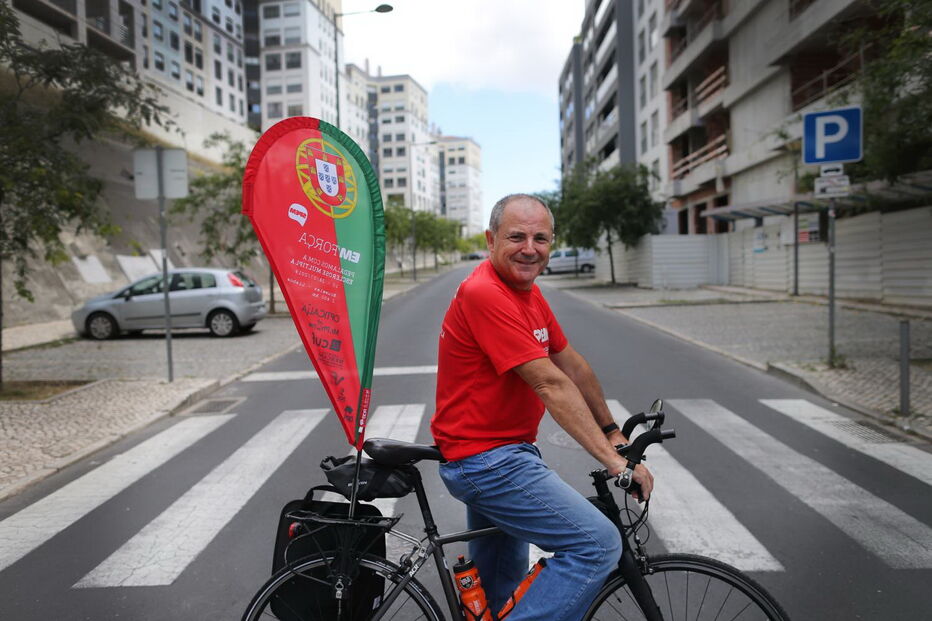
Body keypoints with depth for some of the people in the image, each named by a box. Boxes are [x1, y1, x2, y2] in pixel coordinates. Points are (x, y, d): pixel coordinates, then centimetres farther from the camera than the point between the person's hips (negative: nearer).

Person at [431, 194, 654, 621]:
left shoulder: (528, 292, 8)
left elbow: (573, 366, 12)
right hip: (487, 460, -10)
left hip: (493, 453, 10)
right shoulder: (485, 294, -23)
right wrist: (613, 461, -23)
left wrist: (612, 431, 13)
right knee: (598, 544, -16)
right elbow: (551, 385, -25)